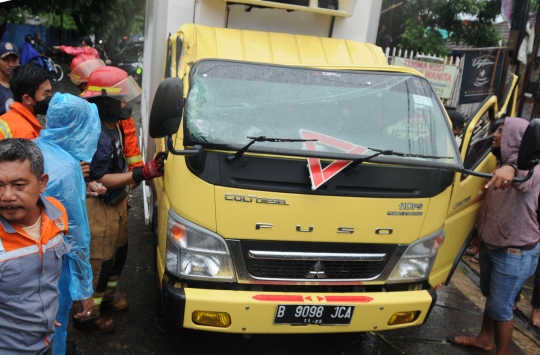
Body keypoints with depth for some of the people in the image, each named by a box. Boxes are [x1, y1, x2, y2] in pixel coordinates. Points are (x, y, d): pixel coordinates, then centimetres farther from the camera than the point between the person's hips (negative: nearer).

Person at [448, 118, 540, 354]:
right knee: (490, 297, 24)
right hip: (489, 245, 9)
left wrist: (511, 168, -70)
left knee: (500, 306, 2)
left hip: (515, 254, -9)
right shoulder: (499, 166, 8)